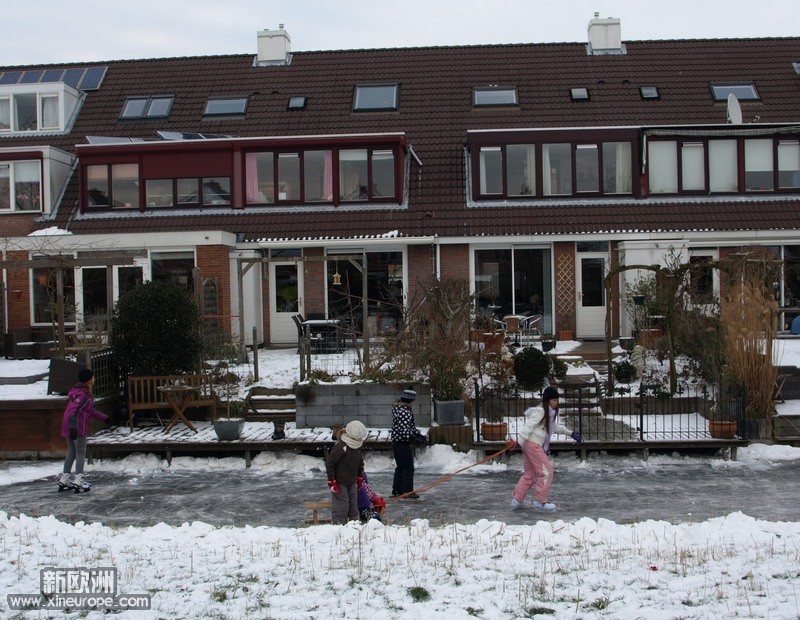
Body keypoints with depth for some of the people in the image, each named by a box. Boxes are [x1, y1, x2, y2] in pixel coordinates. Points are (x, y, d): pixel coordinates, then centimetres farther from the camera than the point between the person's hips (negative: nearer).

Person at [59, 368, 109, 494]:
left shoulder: (77, 392, 18)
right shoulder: (83, 395, -14)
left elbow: (91, 411, 27)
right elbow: (74, 411, -26)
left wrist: (104, 417, 32)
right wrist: (73, 427, -34)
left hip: (68, 427, 9)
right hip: (78, 427, -9)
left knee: (71, 452, 16)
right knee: (81, 453, -3)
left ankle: (64, 480, 21)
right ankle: (78, 481, -4)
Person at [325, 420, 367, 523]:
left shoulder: (358, 447, 3)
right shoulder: (340, 446, -23)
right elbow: (329, 463, -19)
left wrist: (360, 478, 20)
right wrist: (332, 482, -18)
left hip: (352, 483, 8)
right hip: (340, 484, -8)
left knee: (354, 506, 13)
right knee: (341, 507, -6)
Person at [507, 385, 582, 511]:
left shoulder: (550, 413, 16)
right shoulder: (540, 412, -14)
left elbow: (555, 427, 32)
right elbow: (528, 426, -20)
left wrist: (571, 433, 33)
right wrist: (519, 441, -26)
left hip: (536, 446, 10)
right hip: (532, 444, -10)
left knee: (530, 475, 14)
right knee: (546, 472, -5)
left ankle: (517, 500, 18)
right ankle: (540, 502, 2)